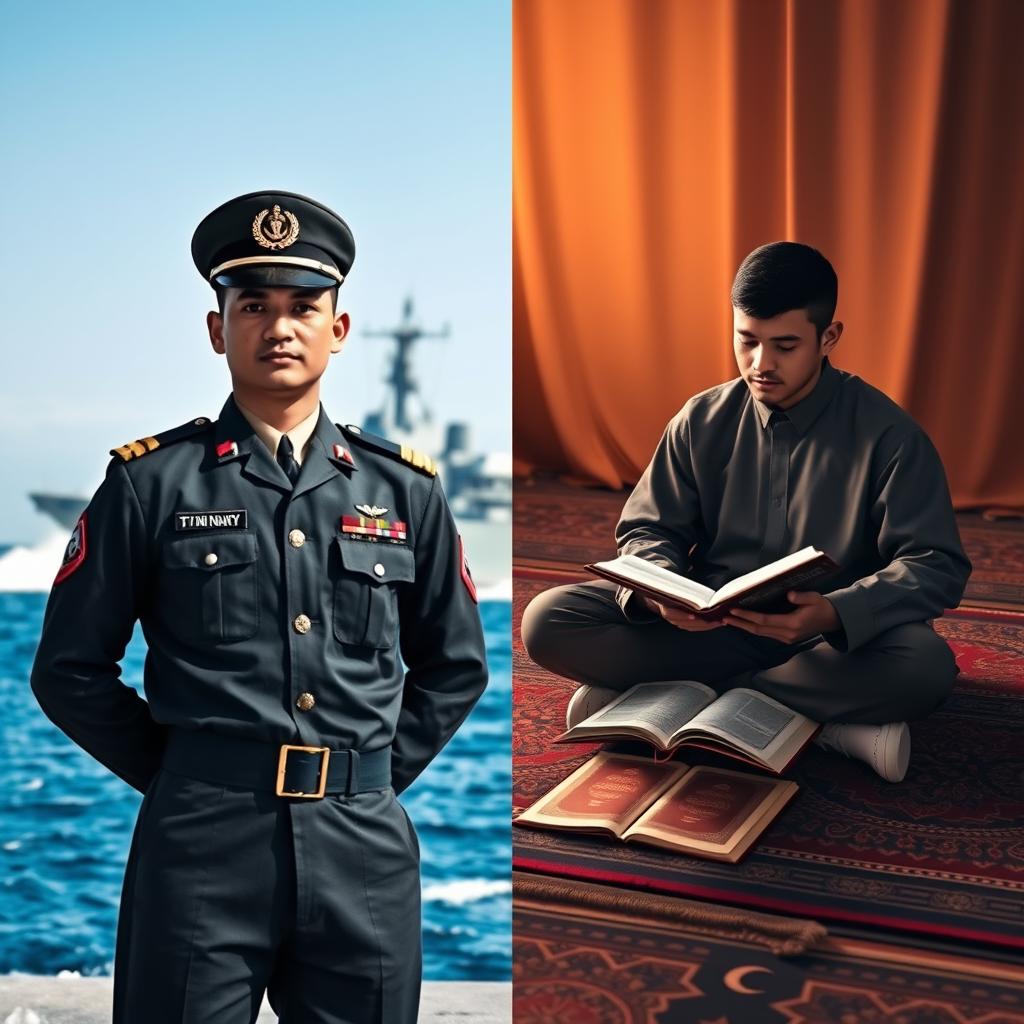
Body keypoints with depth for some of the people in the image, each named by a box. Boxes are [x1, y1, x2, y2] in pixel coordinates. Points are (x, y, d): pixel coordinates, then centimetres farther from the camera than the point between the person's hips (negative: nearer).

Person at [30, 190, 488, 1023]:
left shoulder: (405, 489, 7)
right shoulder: (152, 480, 0)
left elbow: (456, 666, 16)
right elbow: (70, 670, 3)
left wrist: (377, 773, 8)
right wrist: (182, 779, 1)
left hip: (364, 846, 3)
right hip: (201, 840, -2)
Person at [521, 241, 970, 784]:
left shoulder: (887, 433, -9)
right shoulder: (702, 422, 0)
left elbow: (937, 565, -13)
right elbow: (647, 530, 5)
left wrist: (835, 614, -33)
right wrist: (660, 590, -21)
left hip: (834, 637, -2)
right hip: (712, 627, 2)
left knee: (925, 665, -36)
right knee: (547, 621, -19)